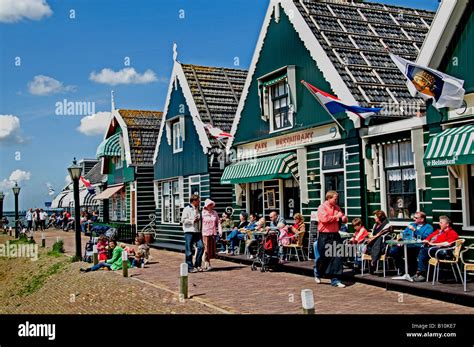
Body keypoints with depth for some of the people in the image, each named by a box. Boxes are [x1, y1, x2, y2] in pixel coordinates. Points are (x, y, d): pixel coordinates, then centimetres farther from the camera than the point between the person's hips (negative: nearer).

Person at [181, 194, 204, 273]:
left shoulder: (198, 210, 18)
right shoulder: (187, 209, -4)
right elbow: (183, 220, -12)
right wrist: (193, 221, -13)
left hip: (197, 232, 6)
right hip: (189, 232, -6)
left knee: (201, 246, -6)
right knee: (189, 250, -2)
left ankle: (197, 265, 6)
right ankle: (190, 267, 6)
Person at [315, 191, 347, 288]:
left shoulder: (337, 208, 13)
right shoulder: (322, 207, -8)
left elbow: (344, 219, 21)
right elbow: (324, 219, -23)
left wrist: (343, 218, -5)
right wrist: (337, 217, -11)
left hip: (335, 235, 6)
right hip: (324, 236, -5)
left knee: (337, 257, 0)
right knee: (324, 257, 6)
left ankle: (335, 280, 5)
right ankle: (317, 273, 34)